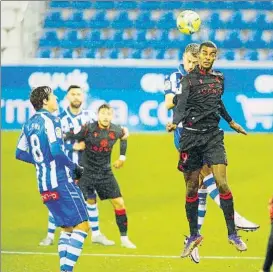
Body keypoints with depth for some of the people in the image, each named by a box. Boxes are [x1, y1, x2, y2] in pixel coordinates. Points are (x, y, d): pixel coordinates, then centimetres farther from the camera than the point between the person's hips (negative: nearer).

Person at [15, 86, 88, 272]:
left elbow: (20, 153, 19)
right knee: (82, 225, -8)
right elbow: (57, 153, -20)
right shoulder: (50, 120, -12)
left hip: (44, 186, 9)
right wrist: (75, 168, -7)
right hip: (61, 182, -9)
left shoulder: (30, 124, 12)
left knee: (67, 228, 15)